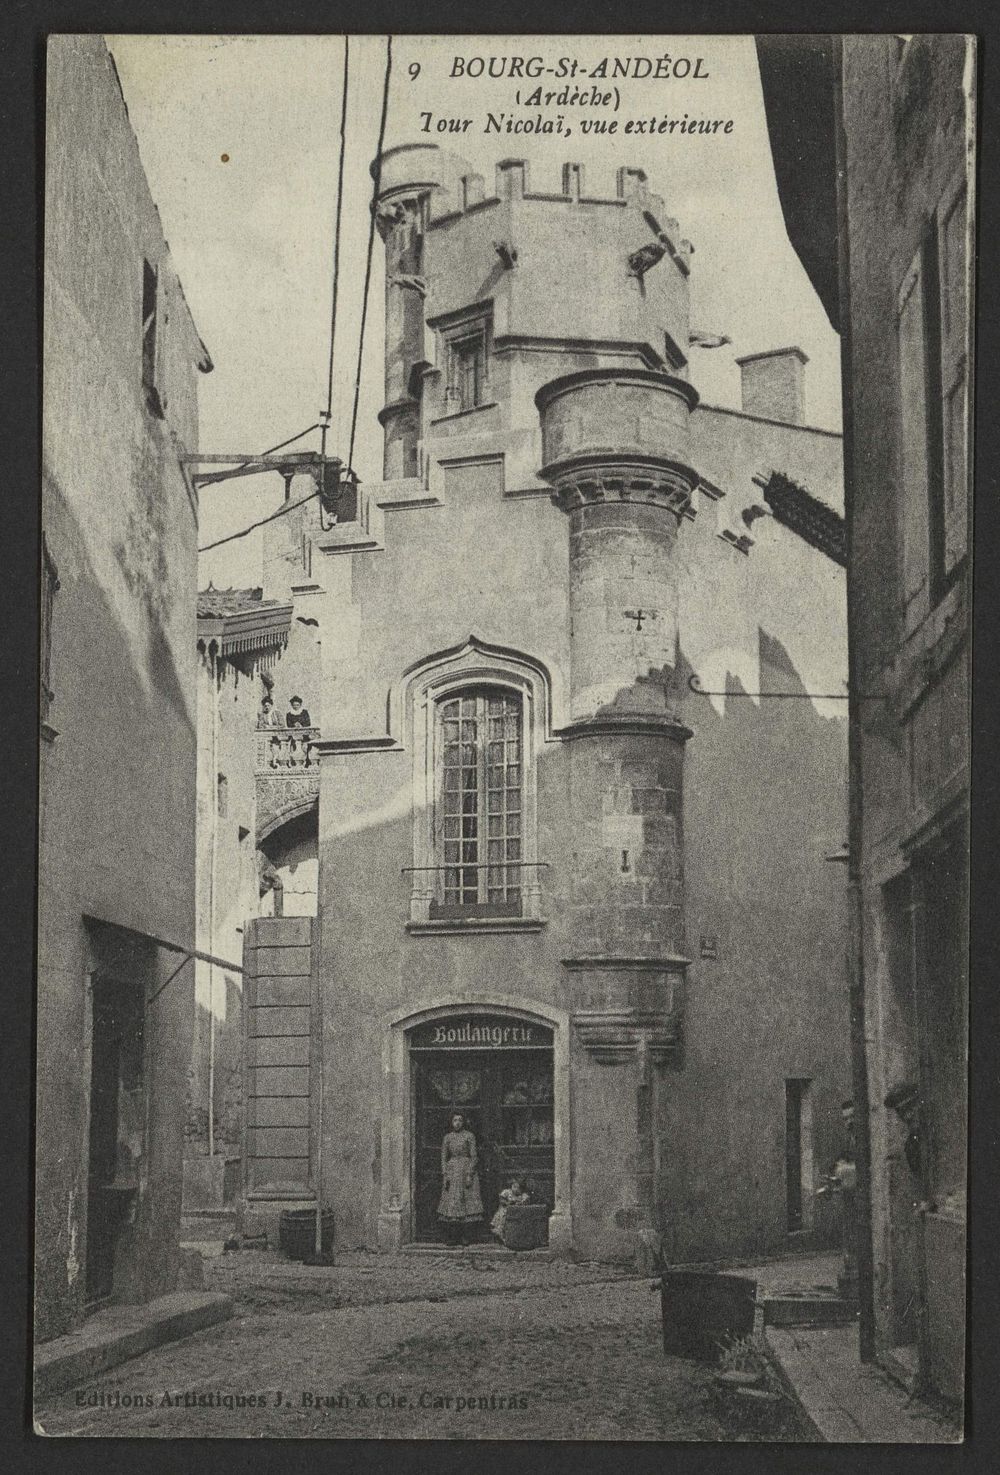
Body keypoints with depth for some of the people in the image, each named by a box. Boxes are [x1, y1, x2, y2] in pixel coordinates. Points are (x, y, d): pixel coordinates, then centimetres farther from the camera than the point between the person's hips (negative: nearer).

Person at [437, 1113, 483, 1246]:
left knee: (467, 1202, -6)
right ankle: (451, 1236, -1)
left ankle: (465, 1237, -2)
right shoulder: (447, 1137, 9)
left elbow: (474, 1157, -1)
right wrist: (444, 1175, 0)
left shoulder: (469, 1136, 2)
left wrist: (469, 1174, -10)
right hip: (451, 1171, 2)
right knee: (451, 1202, -4)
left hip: (466, 1170, -2)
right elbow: (443, 1157, 10)